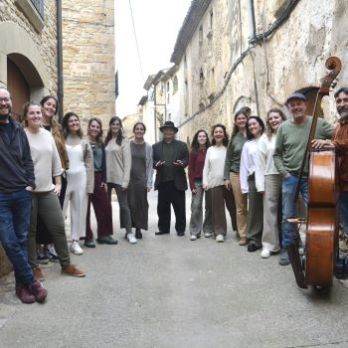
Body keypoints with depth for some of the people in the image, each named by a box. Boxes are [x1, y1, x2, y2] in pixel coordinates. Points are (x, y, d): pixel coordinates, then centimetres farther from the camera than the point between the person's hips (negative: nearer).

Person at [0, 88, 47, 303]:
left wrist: (30, 184, 2)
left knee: (22, 241, 9)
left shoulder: (18, 129, 9)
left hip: (22, 193, 4)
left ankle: (22, 284, 20)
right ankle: (32, 282, 12)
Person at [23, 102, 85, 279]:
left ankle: (66, 264, 19)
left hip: (48, 190, 5)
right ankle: (33, 266, 20)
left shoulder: (48, 135, 10)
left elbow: (56, 160, 14)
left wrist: (58, 183, 11)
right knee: (29, 231, 6)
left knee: (58, 227, 7)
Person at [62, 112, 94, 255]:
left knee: (79, 210, 7)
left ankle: (75, 241, 17)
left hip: (80, 179, 3)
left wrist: (89, 185, 1)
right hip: (64, 178, -3)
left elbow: (89, 164, 8)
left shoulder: (84, 142, 10)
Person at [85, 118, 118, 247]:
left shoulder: (101, 144, 15)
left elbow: (103, 163, 14)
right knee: (85, 209, 1)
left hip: (98, 178, 6)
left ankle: (103, 234, 18)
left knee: (105, 206, 5)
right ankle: (88, 237, 10)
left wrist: (104, 180, 9)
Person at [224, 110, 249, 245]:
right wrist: (226, 177, 5)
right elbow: (228, 159, 11)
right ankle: (243, 235, 11)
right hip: (236, 175, 2)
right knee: (240, 207, 3)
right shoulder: (234, 138, 9)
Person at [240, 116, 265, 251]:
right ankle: (254, 238, 8)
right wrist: (244, 186, 5)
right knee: (254, 209, 3)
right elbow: (244, 166, 13)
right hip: (253, 179, 3)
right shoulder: (247, 145, 17)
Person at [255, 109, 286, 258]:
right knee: (270, 210, 2)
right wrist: (261, 185, 0)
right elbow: (260, 162, 5)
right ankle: (269, 244, 7)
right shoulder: (265, 138, 8)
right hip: (271, 177, 1)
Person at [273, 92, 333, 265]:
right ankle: (286, 249, 20)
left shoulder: (319, 123, -2)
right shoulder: (284, 127, 3)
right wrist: (284, 172, -2)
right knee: (288, 216, 7)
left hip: (311, 178, -1)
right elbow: (277, 154, 9)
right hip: (290, 178, 1)